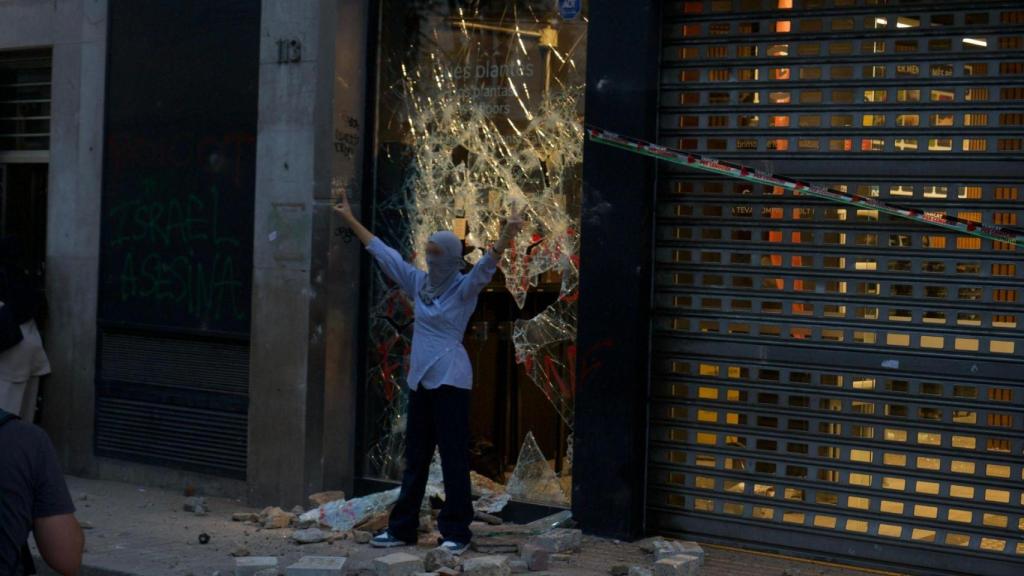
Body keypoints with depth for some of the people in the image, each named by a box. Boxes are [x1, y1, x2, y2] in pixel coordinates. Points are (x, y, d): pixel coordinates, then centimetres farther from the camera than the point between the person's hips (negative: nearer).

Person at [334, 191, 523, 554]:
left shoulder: (464, 288, -7)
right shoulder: (419, 282, 9)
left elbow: (486, 265, -26)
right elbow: (382, 252, 17)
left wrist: (506, 236, -43)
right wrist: (351, 220, 21)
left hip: (450, 380, -7)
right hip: (420, 379, 7)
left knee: (453, 457, -3)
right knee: (415, 457, 12)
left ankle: (457, 533, 3)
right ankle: (402, 528, 19)